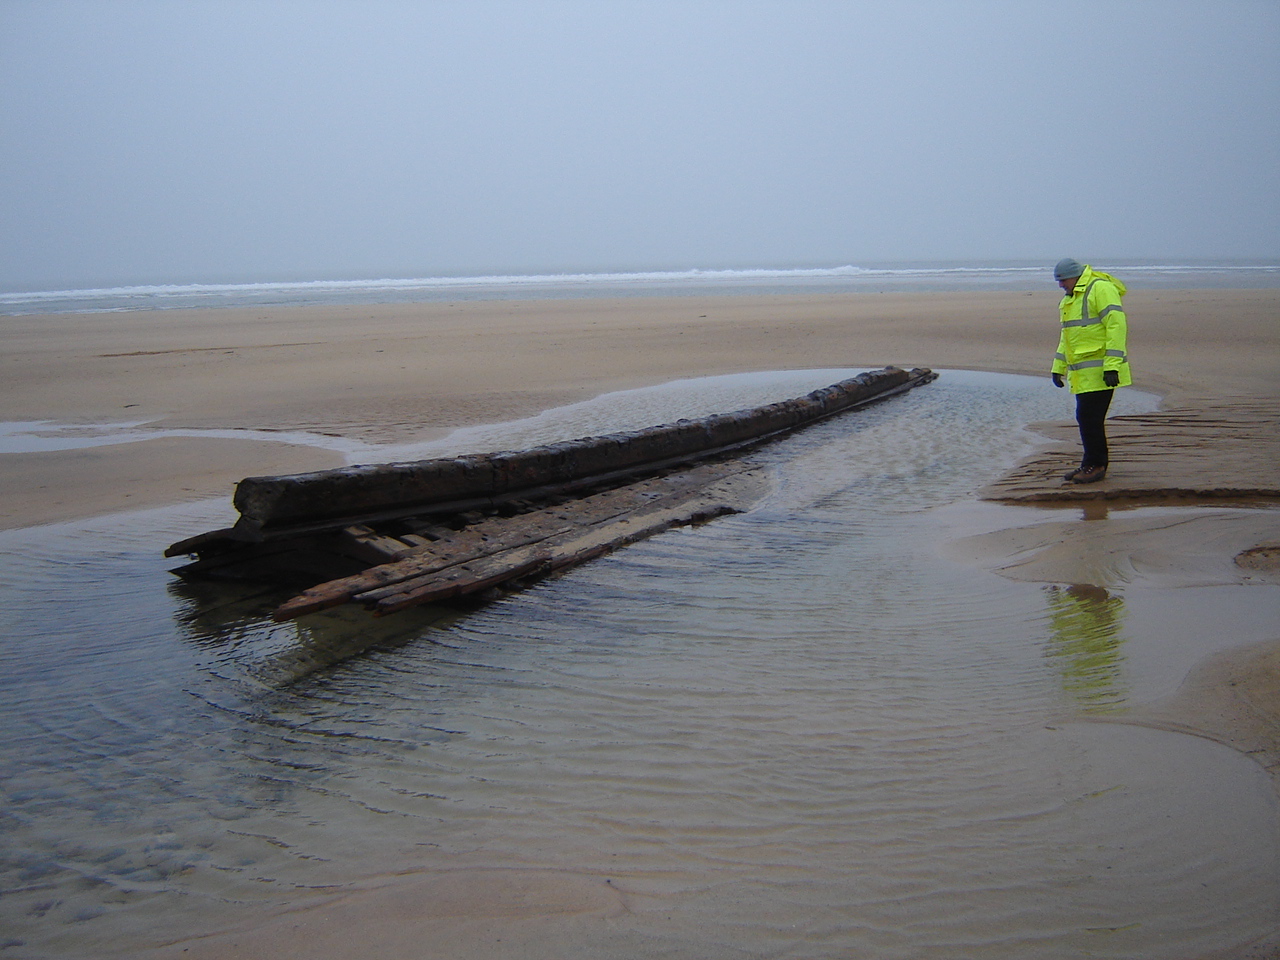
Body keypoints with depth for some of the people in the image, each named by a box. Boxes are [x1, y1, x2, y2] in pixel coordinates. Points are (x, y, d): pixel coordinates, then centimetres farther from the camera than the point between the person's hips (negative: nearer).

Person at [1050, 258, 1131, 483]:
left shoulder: (1101, 289, -10)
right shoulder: (1069, 298, 20)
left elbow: (1117, 325, -18)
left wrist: (1112, 365, -23)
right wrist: (1058, 368, 25)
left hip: (1099, 370, -9)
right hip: (1081, 372, 9)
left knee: (1089, 417, -9)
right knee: (1086, 418, 10)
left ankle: (1095, 465, -1)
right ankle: (1092, 464, 17)